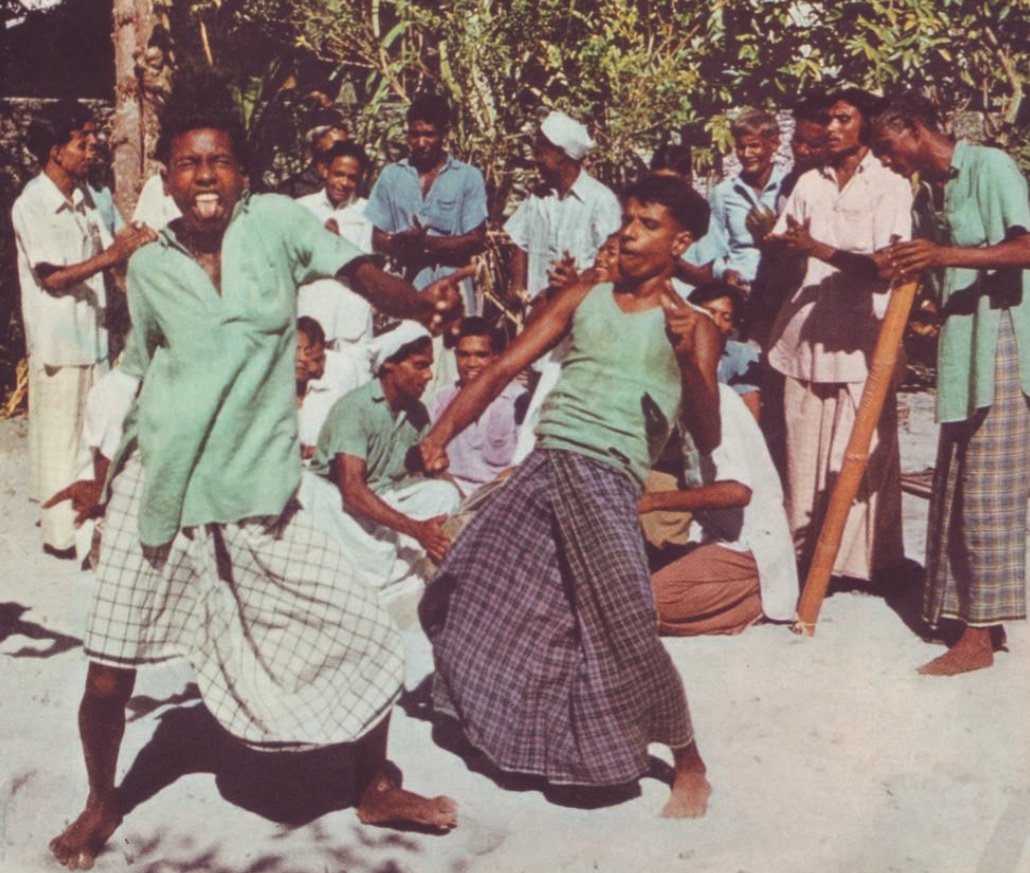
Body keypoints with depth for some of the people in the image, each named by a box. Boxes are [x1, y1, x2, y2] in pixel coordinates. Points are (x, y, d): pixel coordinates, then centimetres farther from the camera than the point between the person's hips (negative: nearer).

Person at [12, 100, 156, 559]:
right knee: (59, 436, 2)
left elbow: (106, 250, 9)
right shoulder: (31, 205, -13)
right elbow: (53, 277, -18)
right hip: (57, 337, -7)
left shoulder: (84, 197, 8)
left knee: (92, 430, 14)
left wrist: (130, 241, -12)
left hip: (92, 331, 7)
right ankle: (60, 533, 12)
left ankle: (84, 515, 27)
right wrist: (111, 255, -28)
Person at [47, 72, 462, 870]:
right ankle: (103, 804, 34)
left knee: (367, 638, 1)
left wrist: (422, 302, -40)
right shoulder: (149, 267, 1)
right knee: (109, 675, 5)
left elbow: (359, 273, -19)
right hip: (160, 492, 1)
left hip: (260, 495, -1)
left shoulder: (275, 221, -5)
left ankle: (377, 789, 26)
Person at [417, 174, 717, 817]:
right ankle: (491, 713, 41)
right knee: (466, 589, 13)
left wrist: (686, 355, -19)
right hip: (545, 465, 5)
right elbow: (505, 368, 8)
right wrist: (444, 431, -5)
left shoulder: (690, 326, 3)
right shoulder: (584, 298, 14)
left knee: (624, 627, -16)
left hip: (608, 480, -5)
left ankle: (690, 767, 5)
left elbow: (709, 438, -5)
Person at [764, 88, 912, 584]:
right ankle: (803, 553, 14)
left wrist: (817, 248, -18)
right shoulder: (809, 184, 15)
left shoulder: (890, 188, 1)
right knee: (803, 453, 5)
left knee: (862, 457, -2)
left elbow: (886, 267, -10)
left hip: (860, 340, -4)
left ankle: (865, 559, 6)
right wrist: (775, 240, -7)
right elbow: (784, 251, 16)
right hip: (805, 336, 4)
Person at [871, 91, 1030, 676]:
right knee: (956, 490, 9)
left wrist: (946, 254, -28)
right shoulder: (928, 192, 17)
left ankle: (980, 637, -2)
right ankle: (967, 612, 18)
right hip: (959, 351, 9)